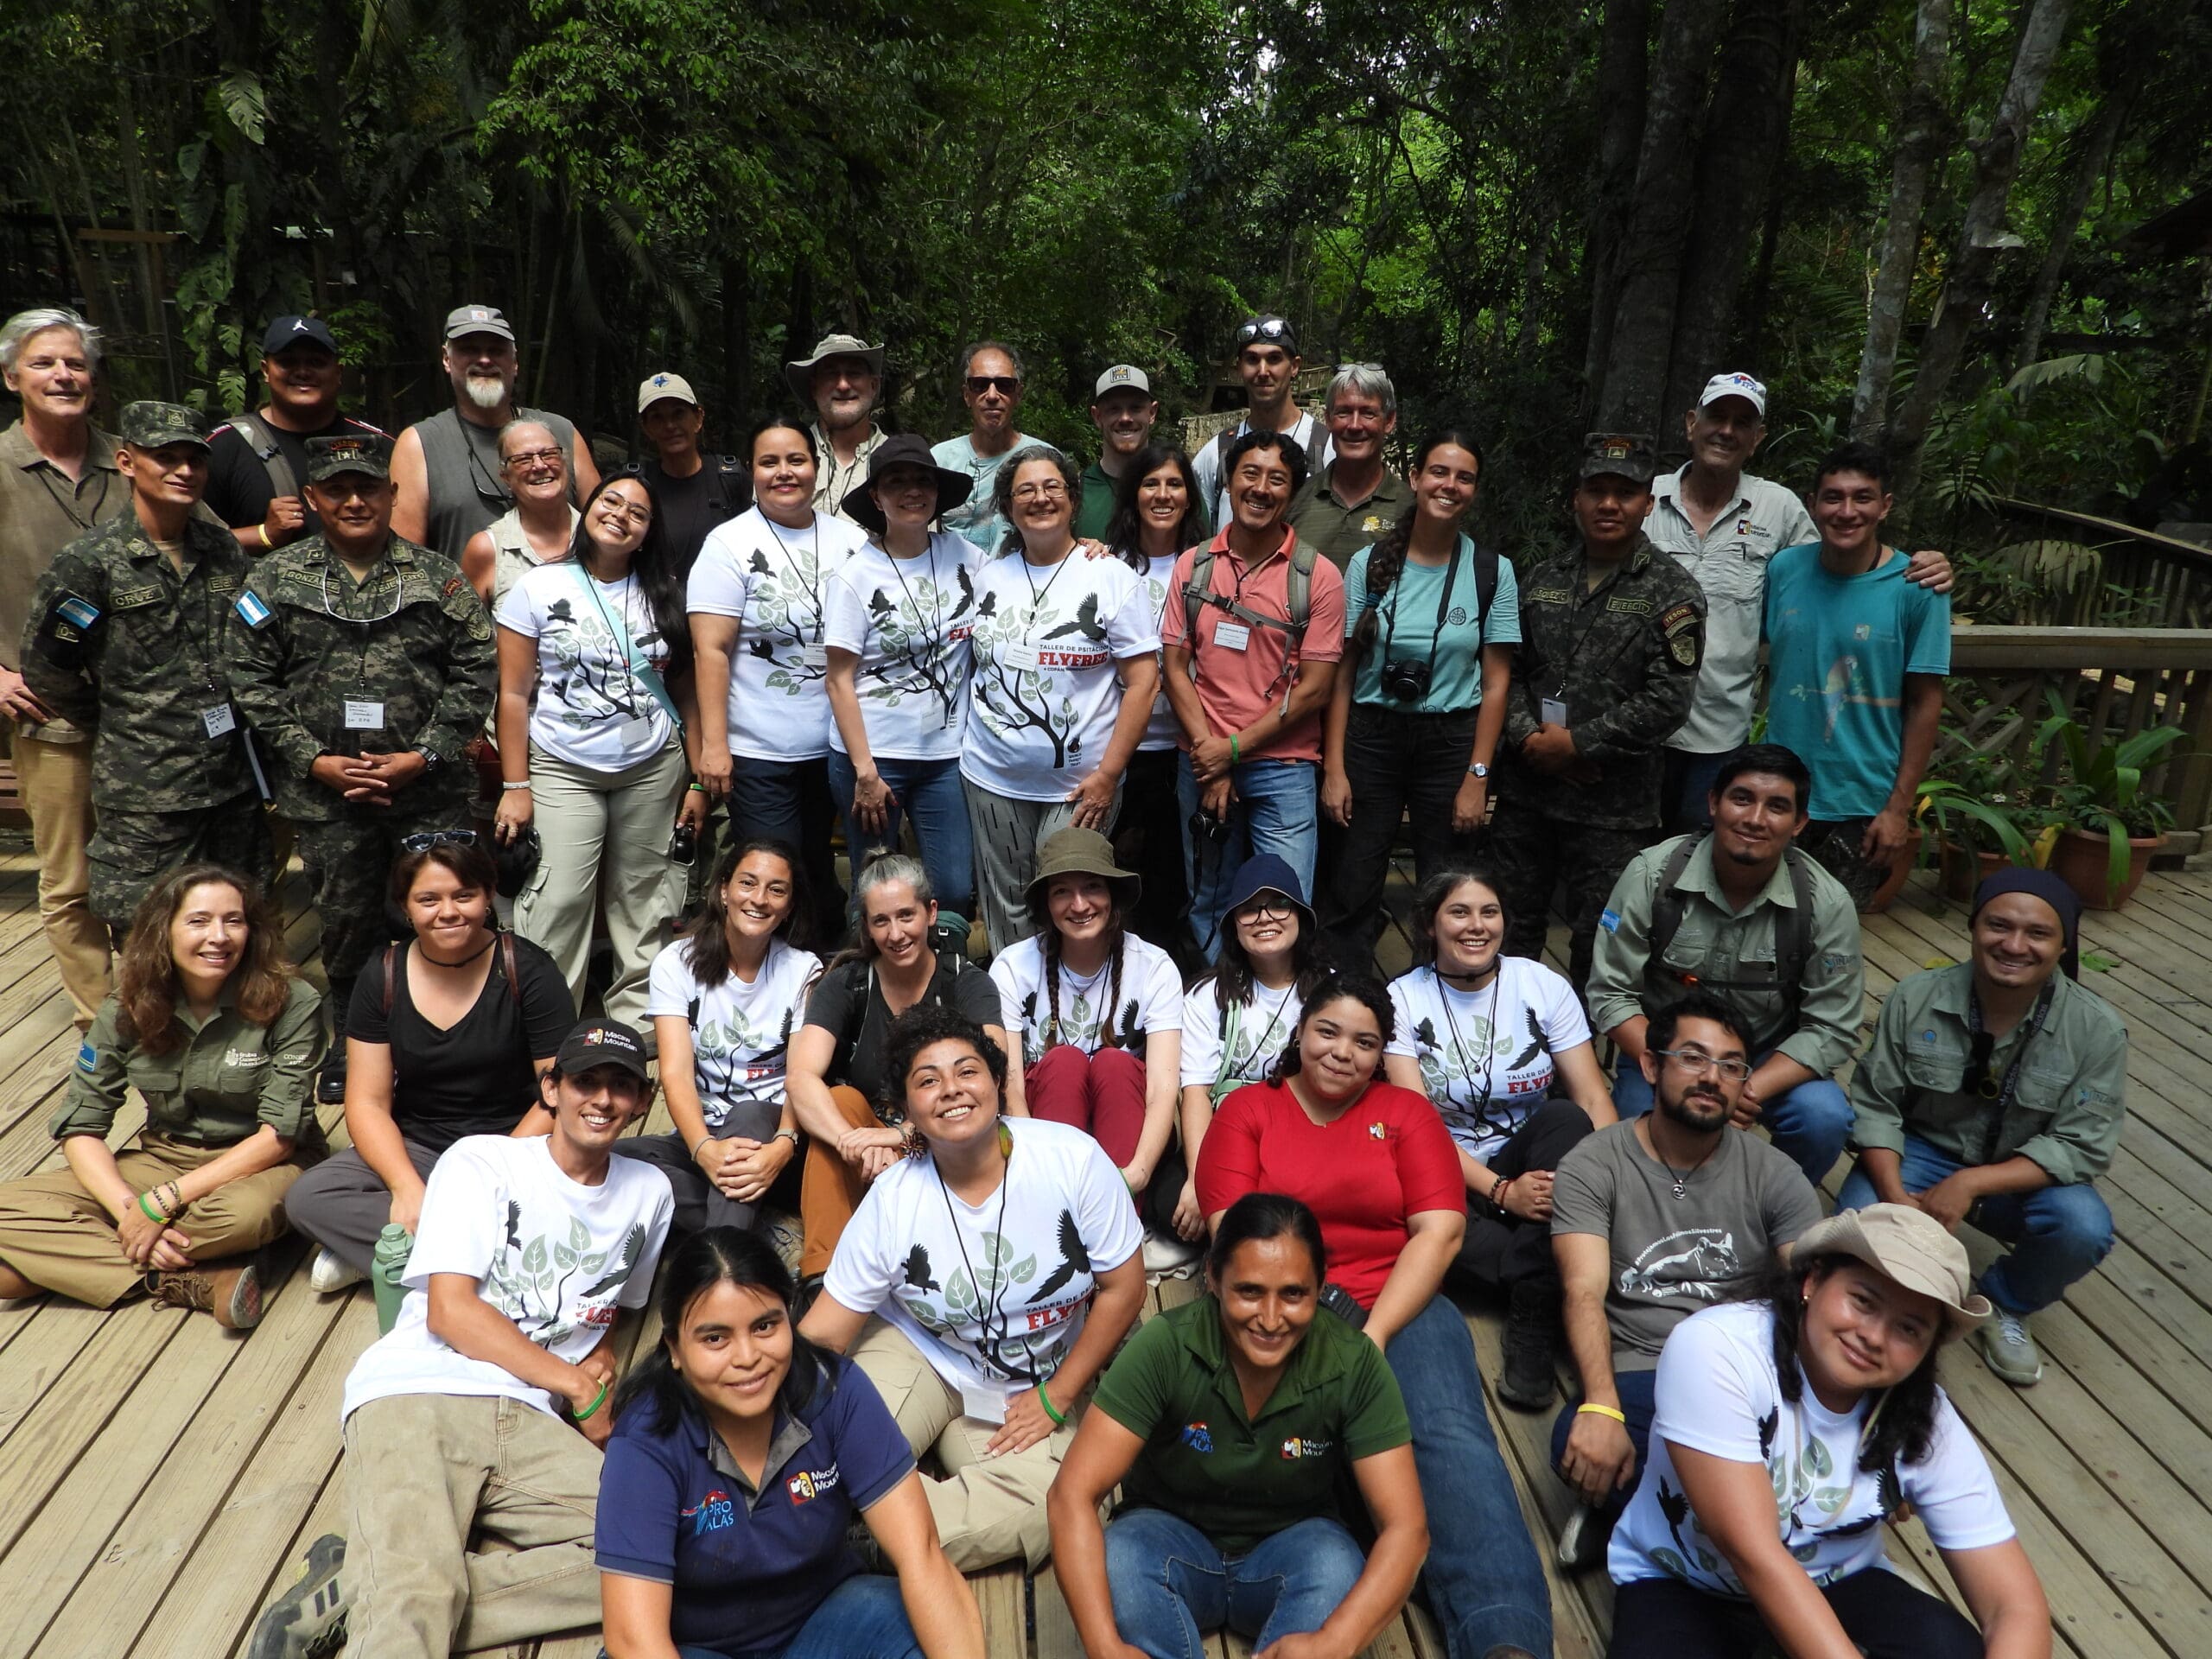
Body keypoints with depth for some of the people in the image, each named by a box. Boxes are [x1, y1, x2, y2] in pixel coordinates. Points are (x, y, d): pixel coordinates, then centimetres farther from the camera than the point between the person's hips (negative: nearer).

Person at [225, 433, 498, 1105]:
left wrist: (424, 756, -10)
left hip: (430, 792, -1)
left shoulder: (438, 577, 1)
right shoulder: (275, 579, 4)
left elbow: (475, 671, -3)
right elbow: (249, 678, 1)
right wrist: (313, 760, -7)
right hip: (327, 795, 1)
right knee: (346, 924, 13)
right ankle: (351, 1044, 32)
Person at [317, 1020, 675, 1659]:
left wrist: (601, 1363, 6)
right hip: (417, 1393, -5)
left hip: (530, 1420, 5)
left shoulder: (648, 1193, 17)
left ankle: (356, 1593, -20)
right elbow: (449, 1311, -4)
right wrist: (578, 1385, -5)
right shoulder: (480, 1162, 5)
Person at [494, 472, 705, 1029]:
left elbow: (685, 693, 7)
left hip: (653, 768, 3)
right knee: (558, 903, -9)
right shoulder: (539, 588, -1)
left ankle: (635, 1021, 21)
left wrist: (697, 780, 3)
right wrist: (515, 786, -6)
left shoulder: (664, 595, 7)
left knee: (642, 901, 7)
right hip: (563, 770, -2)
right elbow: (514, 695, -1)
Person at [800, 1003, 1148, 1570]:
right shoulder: (893, 1198, -14)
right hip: (919, 1354, 0)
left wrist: (1056, 1397, -9)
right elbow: (823, 1333, -10)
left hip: (1045, 1382, 1)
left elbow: (1122, 1288, -10)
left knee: (1041, 1506, -27)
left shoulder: (1072, 1158, -18)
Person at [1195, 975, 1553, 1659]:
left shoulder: (1407, 1110, 14)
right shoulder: (1246, 1108, 12)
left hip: (1400, 1307, 0)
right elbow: (1233, 1232, 0)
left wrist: (1373, 1334, -12)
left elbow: (1440, 1230, 2)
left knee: (1452, 1437, -27)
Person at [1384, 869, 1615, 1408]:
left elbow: (1592, 1100, -5)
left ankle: (1531, 1336, -29)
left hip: (1533, 1163, 3)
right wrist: (1501, 1191, -23)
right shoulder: (1403, 1000, -3)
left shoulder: (1544, 987, 1)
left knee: (1564, 1118, -31)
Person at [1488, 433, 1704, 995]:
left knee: (1595, 940, 5)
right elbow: (1508, 666, 9)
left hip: (1612, 803, -4)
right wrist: (1529, 738, -7)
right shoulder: (1544, 578, 10)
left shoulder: (1671, 591, -5)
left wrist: (1575, 743, -14)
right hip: (1526, 787, 4)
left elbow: (1668, 698, -13)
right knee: (1514, 922, 14)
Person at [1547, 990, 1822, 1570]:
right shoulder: (1591, 1167, 0)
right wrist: (1601, 1408, -30)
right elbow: (1585, 1295, -13)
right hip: (1636, 1377, -2)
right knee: (1578, 1443, -36)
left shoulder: (1774, 1175, 7)